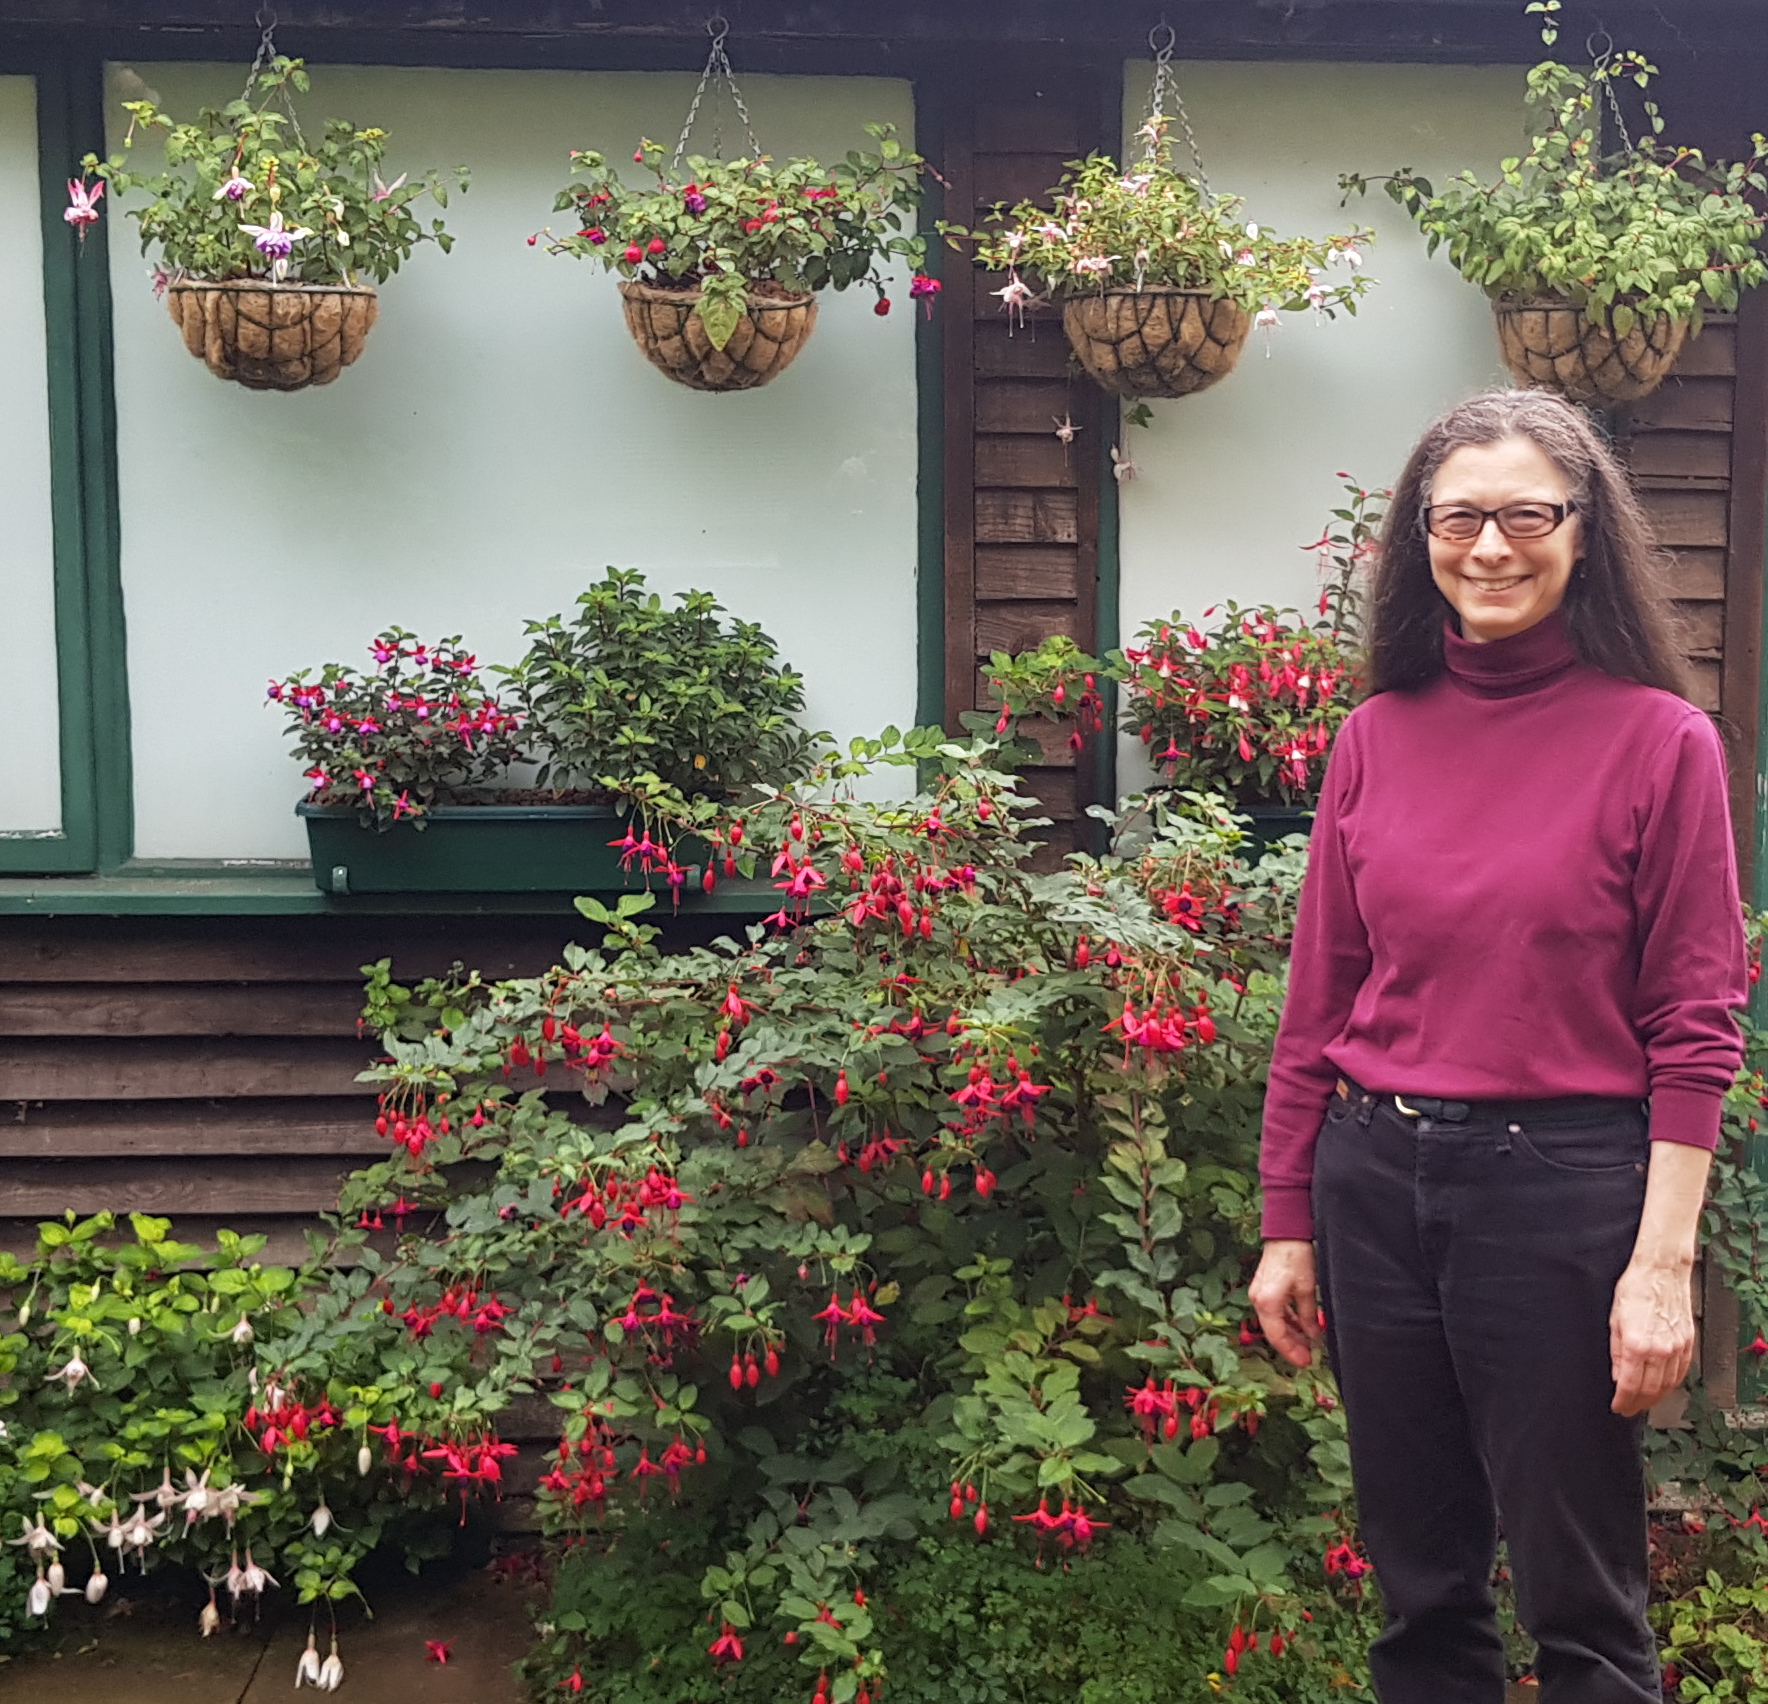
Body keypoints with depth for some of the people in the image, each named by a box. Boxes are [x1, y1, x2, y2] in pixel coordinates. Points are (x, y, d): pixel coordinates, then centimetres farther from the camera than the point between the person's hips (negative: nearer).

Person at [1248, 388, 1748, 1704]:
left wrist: (1664, 1263, -12)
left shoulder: (1660, 740, -5)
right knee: (1420, 1589, 16)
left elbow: (1696, 1029, -6)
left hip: (1559, 1186, -4)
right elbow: (1318, 1002, 8)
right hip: (1373, 1181, 4)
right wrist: (1288, 1227, 9)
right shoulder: (1378, 735, 6)